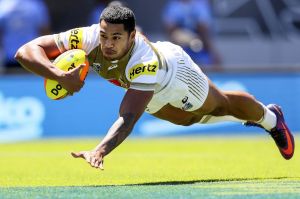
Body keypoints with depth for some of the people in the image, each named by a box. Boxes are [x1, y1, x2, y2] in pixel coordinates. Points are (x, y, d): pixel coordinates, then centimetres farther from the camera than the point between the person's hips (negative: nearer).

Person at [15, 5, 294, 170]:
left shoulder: (144, 62, -51)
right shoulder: (86, 39, -42)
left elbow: (128, 117, -60)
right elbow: (25, 51, -45)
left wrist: (100, 150, -76)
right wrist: (59, 75, -63)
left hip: (174, 71, -5)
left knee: (222, 104, 21)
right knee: (190, 118, 29)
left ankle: (270, 118, 54)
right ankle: (249, 118, 59)